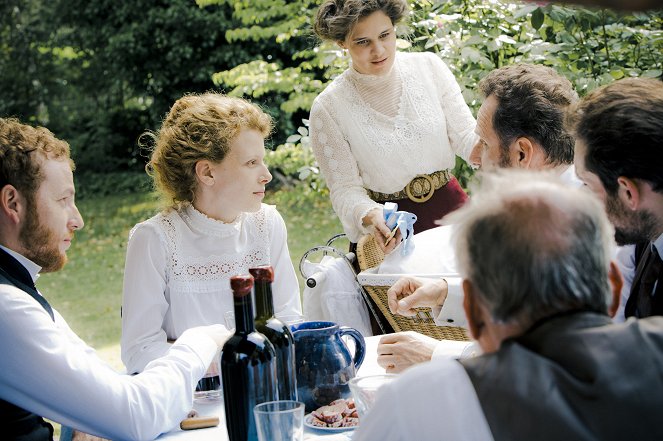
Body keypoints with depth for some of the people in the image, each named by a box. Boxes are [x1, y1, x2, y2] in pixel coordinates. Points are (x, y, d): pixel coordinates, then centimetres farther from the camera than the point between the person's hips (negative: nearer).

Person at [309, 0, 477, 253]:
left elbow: (465, 137, -1)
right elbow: (345, 189, -6)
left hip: (450, 208, 3)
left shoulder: (429, 67, -2)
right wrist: (370, 216, -28)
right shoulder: (328, 107, -8)